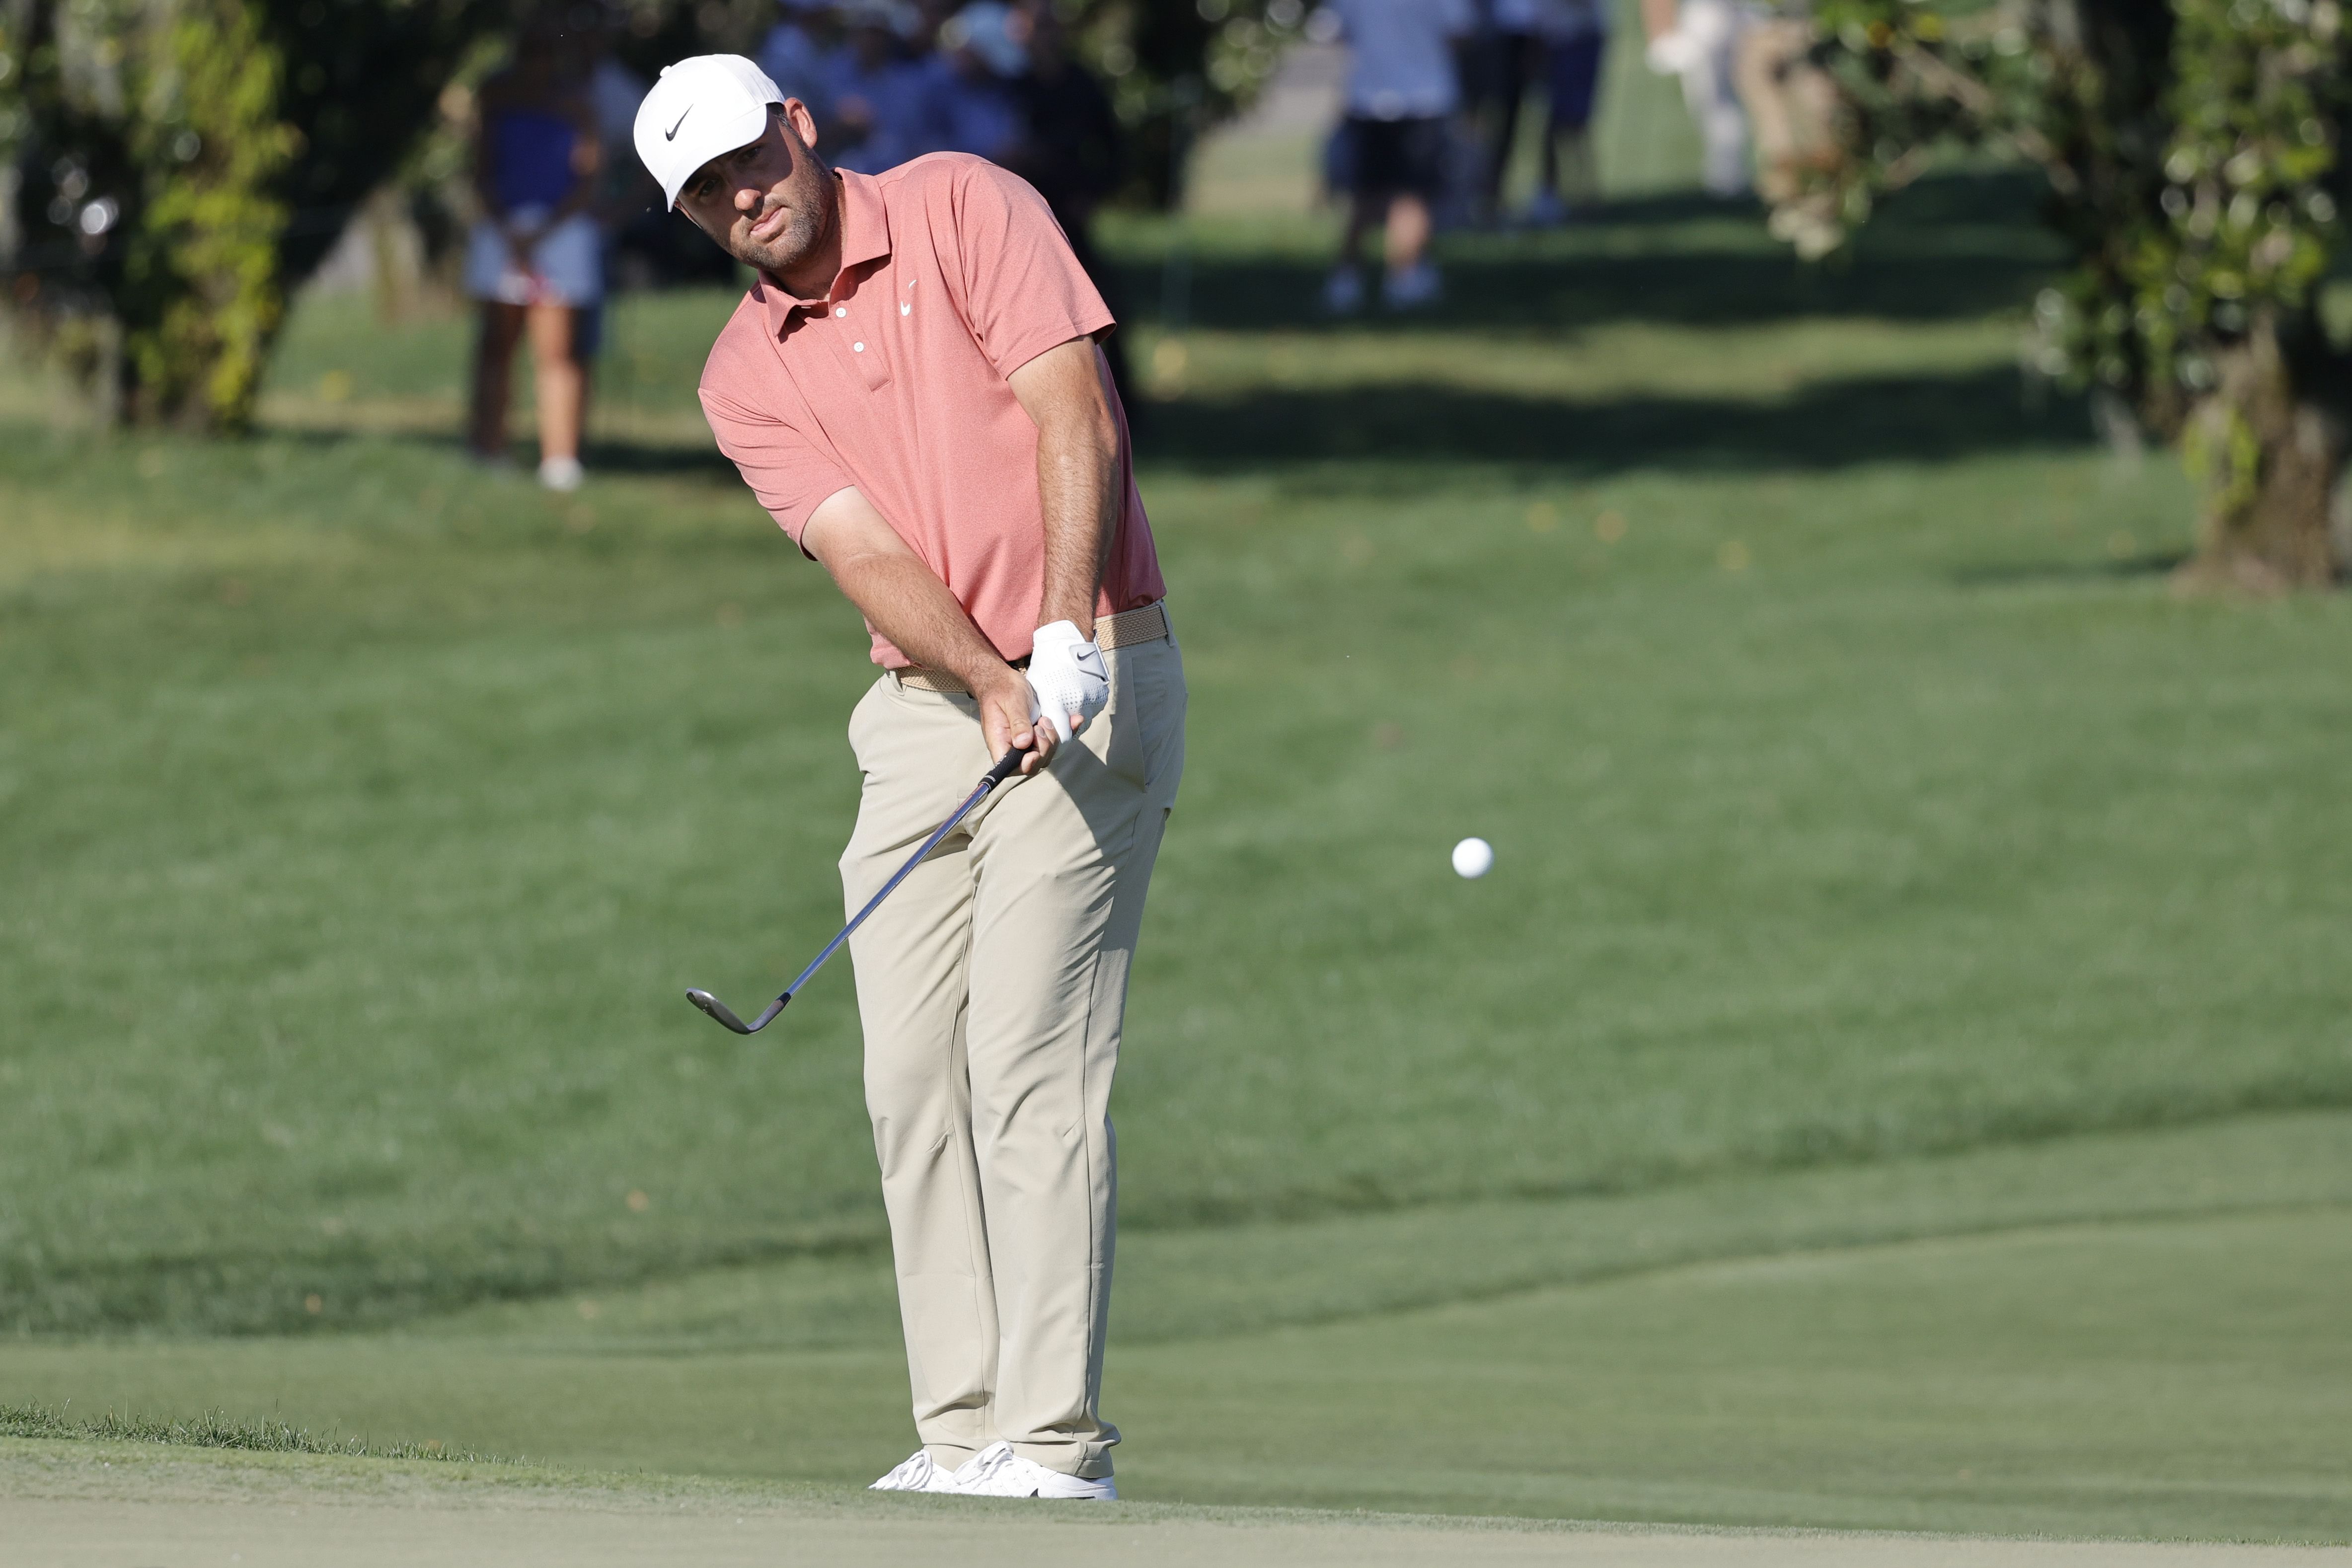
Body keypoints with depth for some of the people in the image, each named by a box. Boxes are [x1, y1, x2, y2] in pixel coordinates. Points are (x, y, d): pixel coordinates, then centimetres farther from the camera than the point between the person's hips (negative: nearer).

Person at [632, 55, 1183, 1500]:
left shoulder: (963, 208, -7)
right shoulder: (746, 376, 5)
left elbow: (1078, 419, -16)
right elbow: (866, 552, -8)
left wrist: (1065, 639, -27)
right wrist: (992, 685, -25)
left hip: (1087, 685, -6)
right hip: (924, 714, 6)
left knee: (1031, 1062, -13)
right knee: (914, 1079, 1)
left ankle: (1055, 1437, -14)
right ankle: (965, 1431, 5)